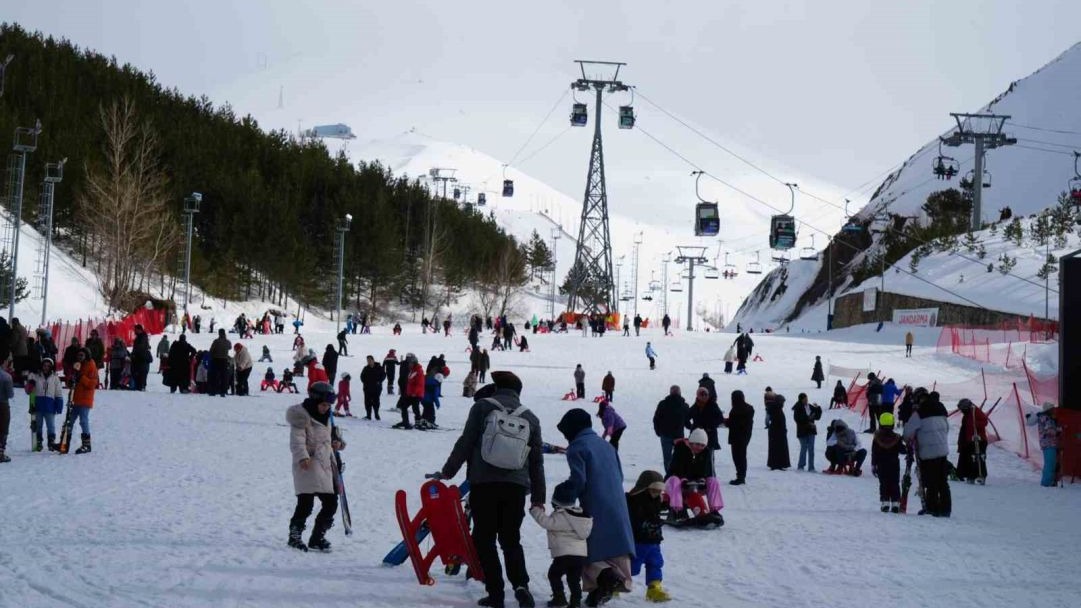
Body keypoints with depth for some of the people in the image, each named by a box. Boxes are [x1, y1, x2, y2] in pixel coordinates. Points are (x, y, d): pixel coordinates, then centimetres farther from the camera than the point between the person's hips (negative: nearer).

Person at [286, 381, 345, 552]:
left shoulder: (326, 417, 16)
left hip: (325, 465, 8)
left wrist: (337, 443, 10)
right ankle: (294, 536, 2)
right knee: (306, 502, -13)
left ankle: (317, 538, 19)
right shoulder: (301, 416, -9)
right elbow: (297, 440, -18)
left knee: (331, 503, 7)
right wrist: (302, 457, -33)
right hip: (307, 465, -8)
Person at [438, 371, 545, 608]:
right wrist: (538, 498, 19)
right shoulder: (530, 418, 14)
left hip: (484, 484, -3)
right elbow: (537, 461, 15)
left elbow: (465, 443, -1)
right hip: (516, 486, 3)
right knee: (511, 540, 11)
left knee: (484, 540, 5)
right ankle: (520, 584, -12)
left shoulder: (482, 407, 4)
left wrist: (448, 471, 8)